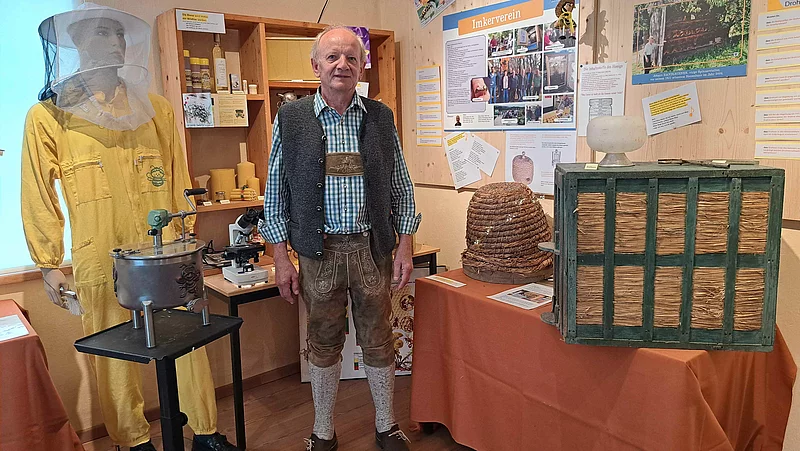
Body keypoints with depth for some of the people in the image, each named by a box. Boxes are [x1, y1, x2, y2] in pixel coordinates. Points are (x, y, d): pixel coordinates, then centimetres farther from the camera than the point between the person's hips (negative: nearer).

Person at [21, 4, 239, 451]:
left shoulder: (156, 109, 9)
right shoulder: (48, 115, 2)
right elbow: (40, 196, 4)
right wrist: (48, 263, 4)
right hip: (101, 263, -1)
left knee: (189, 343, 5)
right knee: (116, 358, 8)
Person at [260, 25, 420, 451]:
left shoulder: (380, 117, 4)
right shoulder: (291, 118, 0)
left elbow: (400, 188, 7)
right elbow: (275, 193, 2)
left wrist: (405, 247, 1)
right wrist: (281, 258, -1)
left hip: (373, 248, 1)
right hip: (319, 250, -1)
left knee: (379, 341, 11)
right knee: (323, 343, 12)